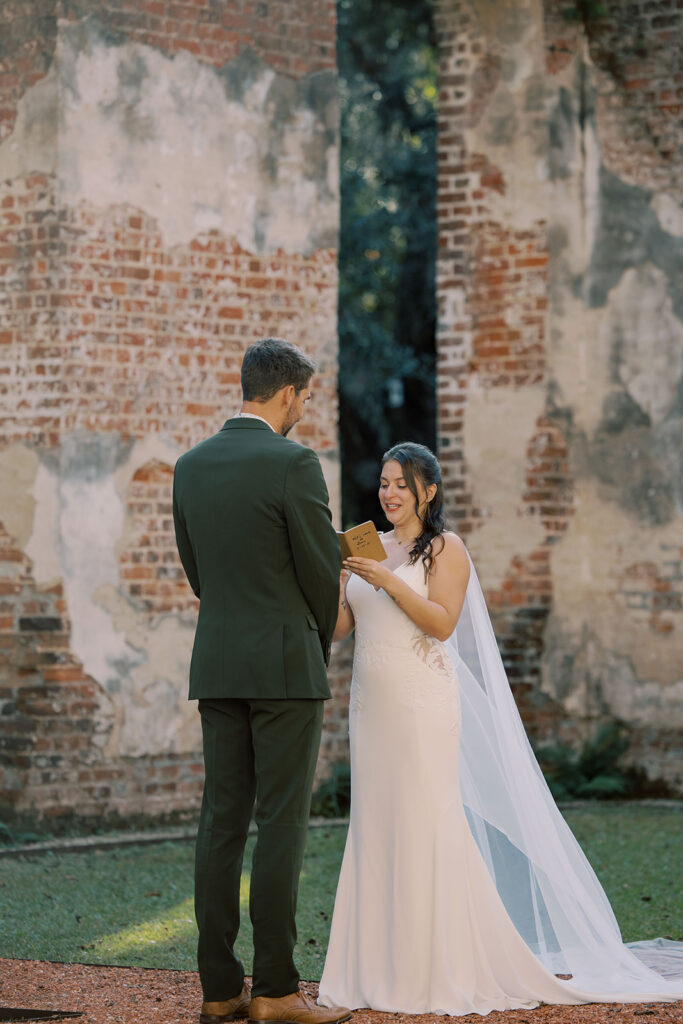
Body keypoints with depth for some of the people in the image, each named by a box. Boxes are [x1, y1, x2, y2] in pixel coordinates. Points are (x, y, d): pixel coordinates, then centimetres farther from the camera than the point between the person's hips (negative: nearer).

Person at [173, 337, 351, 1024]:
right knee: (281, 824, -4)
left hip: (217, 666, 6)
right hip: (285, 664, -6)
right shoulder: (293, 464, -12)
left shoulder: (191, 466, 8)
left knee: (222, 822, 6)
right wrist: (320, 643, 11)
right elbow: (322, 569, -8)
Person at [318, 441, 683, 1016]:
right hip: (372, 704, 6)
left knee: (426, 826, -7)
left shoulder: (445, 549, -2)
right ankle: (384, 967, 10)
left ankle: (443, 967, -1)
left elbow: (442, 623, -13)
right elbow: (341, 627, 11)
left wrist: (387, 581, -18)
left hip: (423, 703, -6)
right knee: (375, 829, 5)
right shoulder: (369, 550, 15)